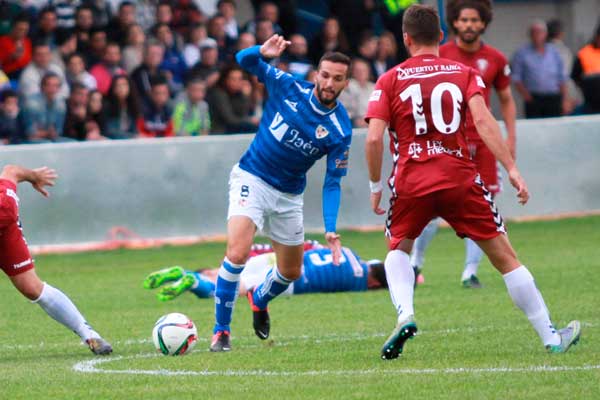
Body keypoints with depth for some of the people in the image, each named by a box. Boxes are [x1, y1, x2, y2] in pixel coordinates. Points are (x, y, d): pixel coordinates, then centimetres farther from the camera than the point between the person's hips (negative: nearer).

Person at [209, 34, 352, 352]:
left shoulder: (341, 130, -10)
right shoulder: (288, 87, -12)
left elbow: (332, 183, -8)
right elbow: (245, 60, -10)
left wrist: (330, 231, -19)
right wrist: (263, 52, -35)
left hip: (289, 195, 3)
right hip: (252, 179, -3)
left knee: (291, 272, 15)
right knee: (238, 253, -23)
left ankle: (259, 300, 50)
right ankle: (221, 331, -12)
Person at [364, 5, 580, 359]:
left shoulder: (390, 80, 7)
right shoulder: (465, 73, 8)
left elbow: (374, 138, -3)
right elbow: (483, 121, -8)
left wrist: (376, 187, 9)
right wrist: (512, 169, -10)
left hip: (411, 182, 0)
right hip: (459, 177, 0)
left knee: (399, 250, 25)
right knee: (505, 256, 7)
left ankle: (405, 316, -1)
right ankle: (551, 337, 8)